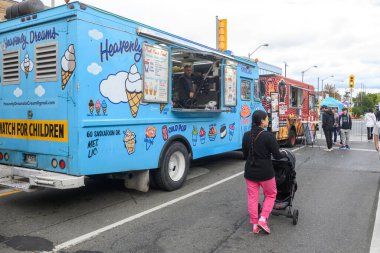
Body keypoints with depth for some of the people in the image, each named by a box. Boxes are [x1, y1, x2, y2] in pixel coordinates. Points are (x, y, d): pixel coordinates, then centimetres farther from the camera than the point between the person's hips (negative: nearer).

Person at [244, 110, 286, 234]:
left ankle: (254, 224, 16)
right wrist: (284, 153, 11)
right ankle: (263, 219, 6)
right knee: (271, 195, 17)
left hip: (250, 171, 4)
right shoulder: (268, 136, -17)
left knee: (252, 197, 11)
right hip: (265, 172, -4)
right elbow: (277, 155, -11)